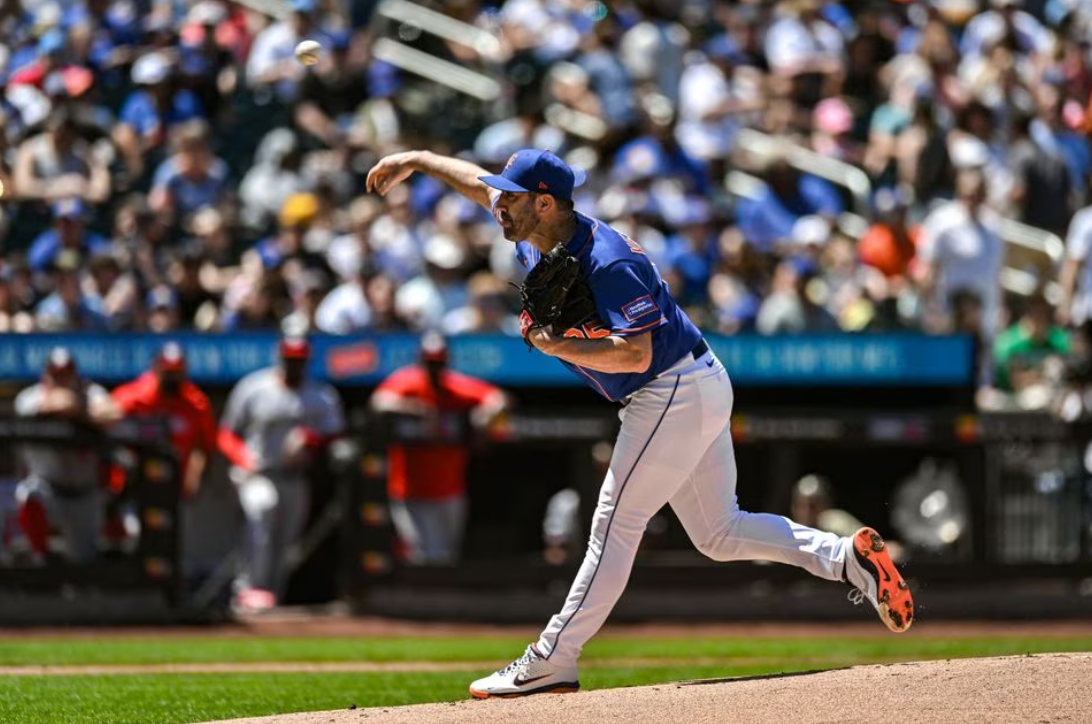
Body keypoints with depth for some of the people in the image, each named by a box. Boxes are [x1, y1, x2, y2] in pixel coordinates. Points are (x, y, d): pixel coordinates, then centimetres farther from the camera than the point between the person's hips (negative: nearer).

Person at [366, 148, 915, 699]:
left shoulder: (606, 262, -24)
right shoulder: (538, 241, 3)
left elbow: (635, 355, -31)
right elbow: (482, 183, 20)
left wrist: (555, 346, -26)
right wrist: (417, 161, 22)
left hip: (677, 394, -10)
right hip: (694, 392, 10)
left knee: (615, 526, -7)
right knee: (718, 533, 13)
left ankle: (550, 663, -5)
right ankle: (848, 556, 4)